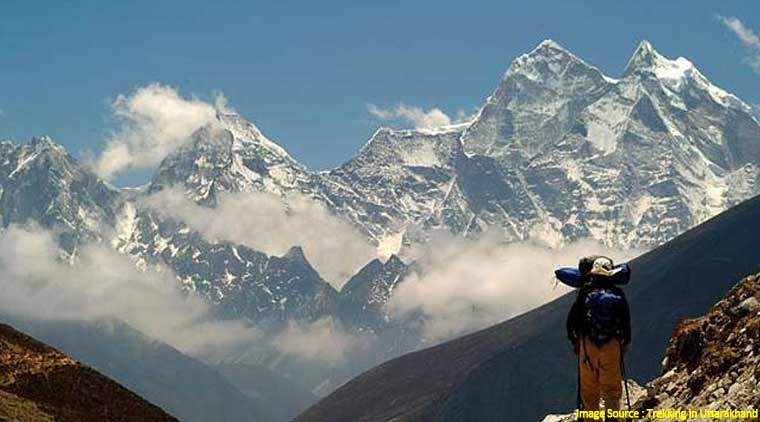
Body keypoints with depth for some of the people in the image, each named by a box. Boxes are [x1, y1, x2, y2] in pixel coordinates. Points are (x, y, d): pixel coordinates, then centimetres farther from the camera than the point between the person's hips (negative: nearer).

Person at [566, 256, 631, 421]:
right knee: (611, 388, 7)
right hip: (612, 345, 0)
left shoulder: (585, 294, -6)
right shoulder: (618, 295, -4)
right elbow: (626, 321, 3)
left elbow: (572, 319, -3)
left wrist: (574, 340, 11)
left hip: (587, 345, 0)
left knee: (589, 388, 12)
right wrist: (625, 342, 17)